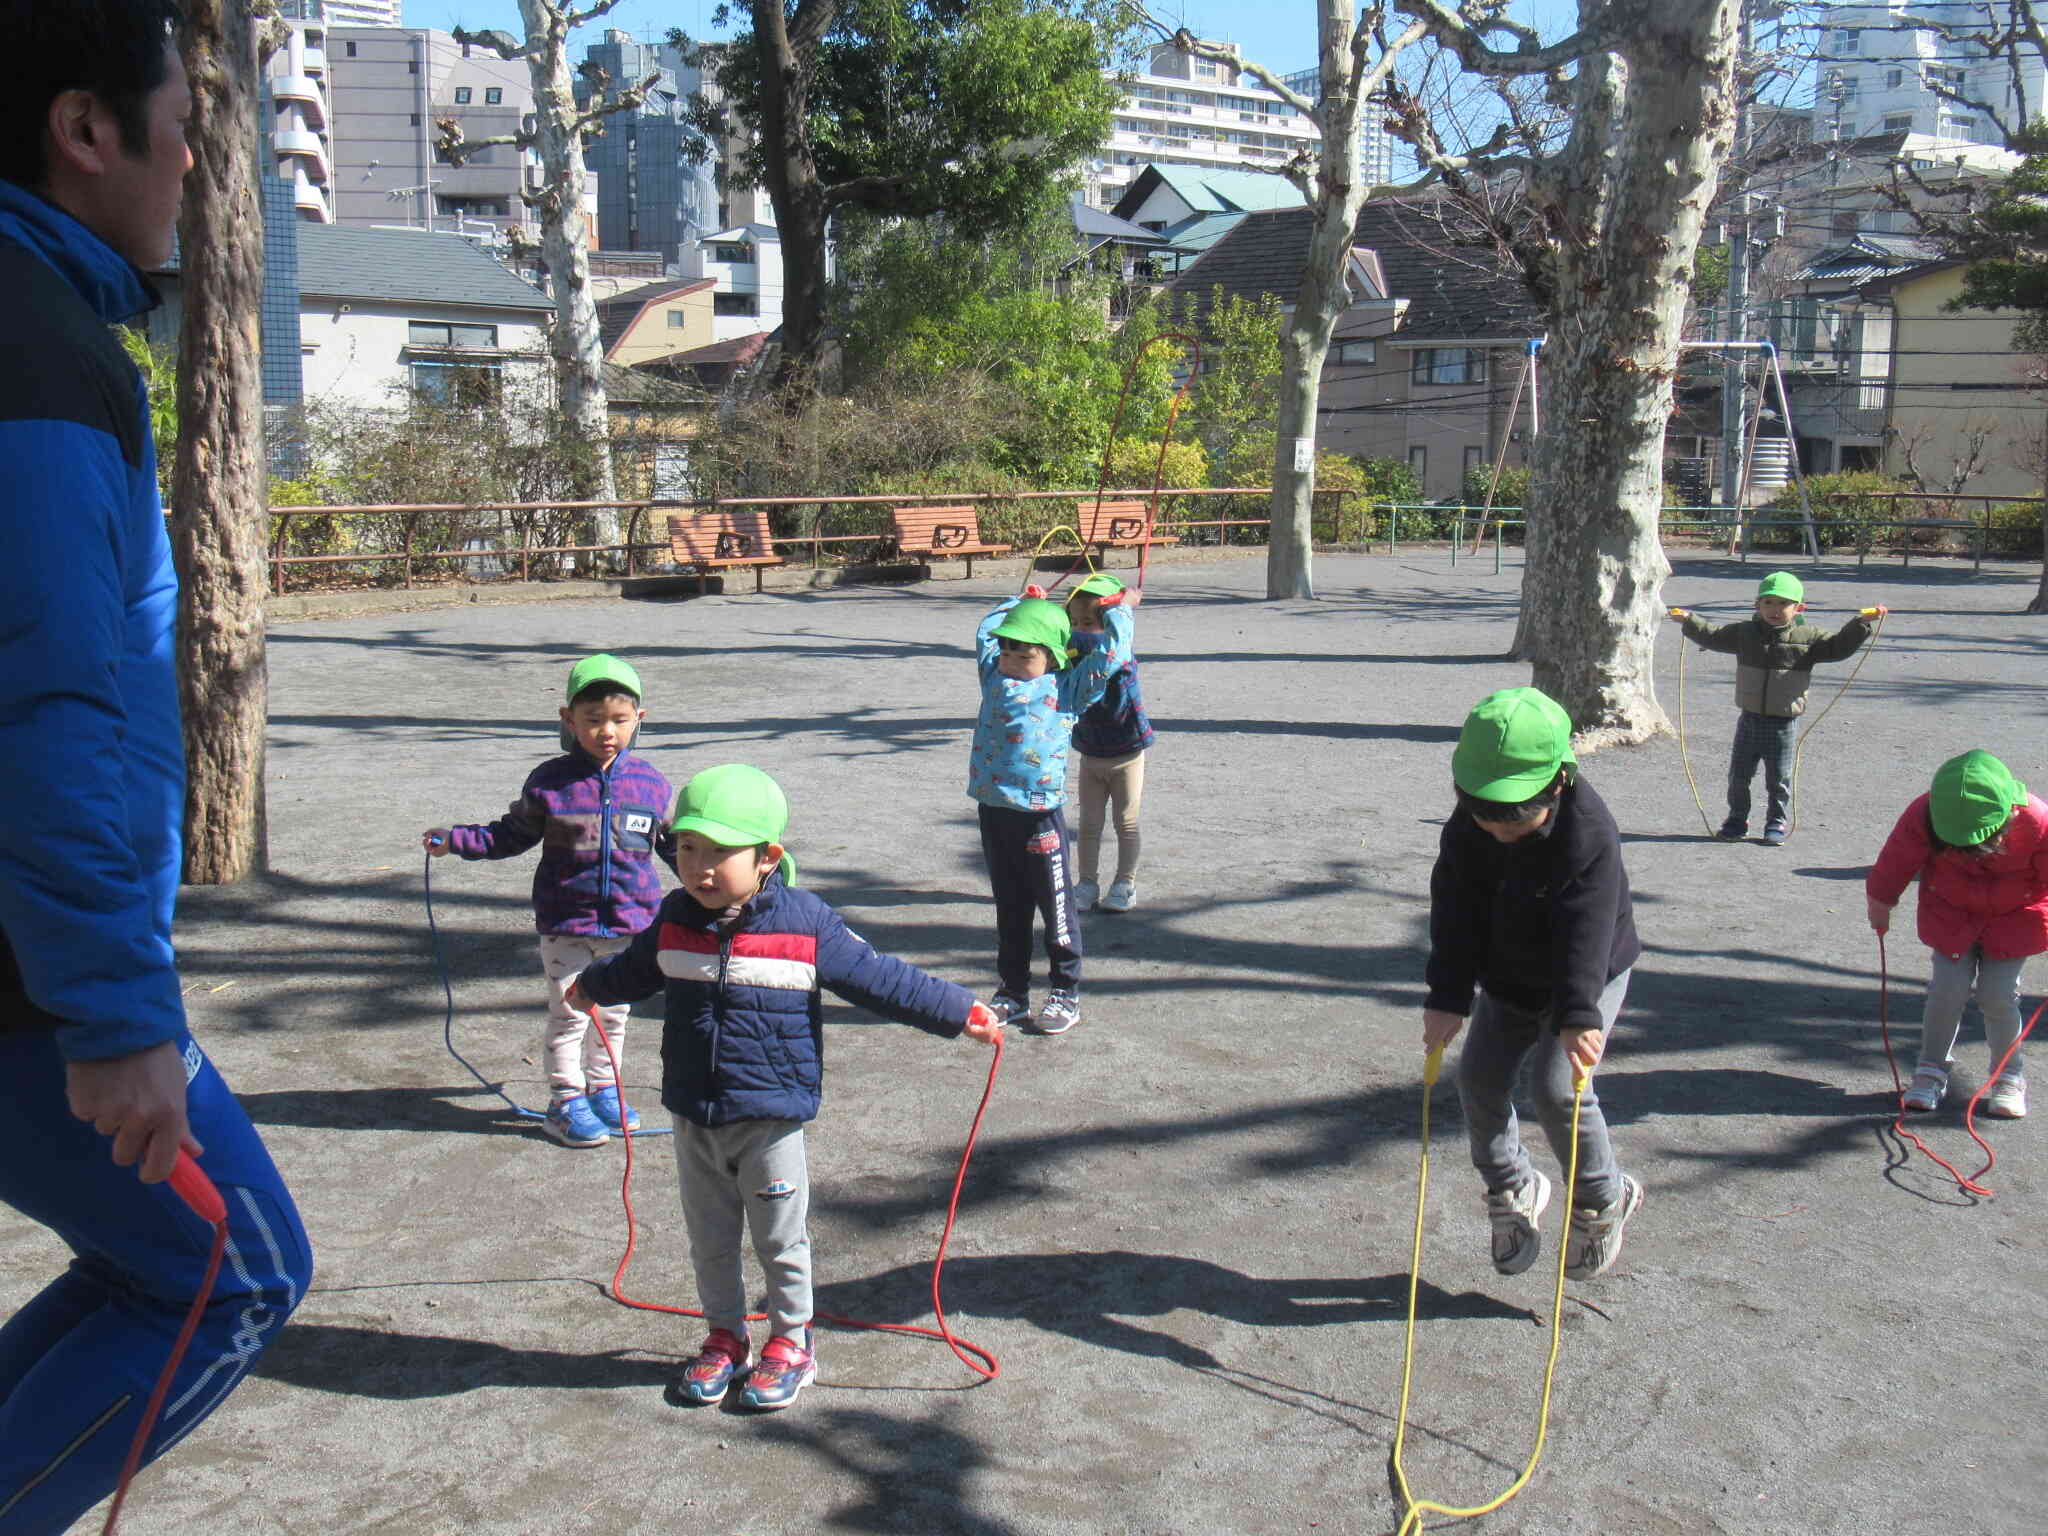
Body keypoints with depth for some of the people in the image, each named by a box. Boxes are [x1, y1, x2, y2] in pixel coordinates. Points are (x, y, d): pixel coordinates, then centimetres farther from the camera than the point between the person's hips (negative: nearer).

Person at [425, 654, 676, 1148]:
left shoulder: (650, 784, -2)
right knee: (568, 1013, 4)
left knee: (614, 1013, 16)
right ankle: (567, 1100, 18)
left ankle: (603, 1089, 33)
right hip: (564, 924, -2)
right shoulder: (549, 782, -7)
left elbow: (677, 843, 11)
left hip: (628, 922, 2)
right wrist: (454, 840, -4)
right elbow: (512, 834, 4)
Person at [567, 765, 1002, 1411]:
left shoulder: (806, 924, -15)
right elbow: (635, 969, 22)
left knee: (781, 1239, 10)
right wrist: (590, 987, 41)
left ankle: (791, 1341, 29)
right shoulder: (675, 921, -2)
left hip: (771, 1118, -4)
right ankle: (725, 1335, 34)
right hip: (693, 1118, 4)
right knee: (710, 1239, 16)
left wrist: (960, 1013, -4)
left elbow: (880, 979, -6)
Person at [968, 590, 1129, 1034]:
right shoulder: (994, 675, 14)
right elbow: (986, 631, 30)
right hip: (994, 809, 5)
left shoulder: (1067, 688, -1)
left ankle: (1066, 995, 14)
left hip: (1040, 813, -5)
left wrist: (1117, 611, 9)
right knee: (1009, 909, 15)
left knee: (1056, 907, 3)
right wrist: (1022, 601, 35)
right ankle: (1012, 992, 24)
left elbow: (1110, 654, -5)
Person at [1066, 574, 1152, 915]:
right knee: (1089, 824, 11)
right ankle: (1088, 885, 21)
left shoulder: (1123, 652, -22)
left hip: (1126, 754, -5)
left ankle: (1125, 885, 20)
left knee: (1126, 822, 8)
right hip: (1090, 755, 5)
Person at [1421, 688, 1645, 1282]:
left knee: (1557, 1087, -17)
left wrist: (1579, 1016, -43)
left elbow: (1586, 933, -36)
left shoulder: (1590, 834, -31)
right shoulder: (1465, 830, -17)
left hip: (1590, 976, -5)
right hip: (1507, 977, 5)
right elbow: (1455, 916, -14)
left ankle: (1602, 1201, 8)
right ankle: (1512, 1190, 23)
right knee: (1479, 1078, -2)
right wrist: (1447, 999, -21)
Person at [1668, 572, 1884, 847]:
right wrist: (1689, 621, 0)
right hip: (1749, 719, 2)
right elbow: (1713, 636, 8)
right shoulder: (1744, 633, 2)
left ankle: (1777, 824, 21)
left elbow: (1837, 646, -7)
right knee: (1738, 774, 10)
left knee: (1778, 779, 6)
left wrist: (1861, 623, -18)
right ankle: (1737, 819, 25)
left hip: (1783, 723, -2)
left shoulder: (1807, 638, -4)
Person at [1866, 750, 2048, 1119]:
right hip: (1951, 912, 1)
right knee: (1948, 989, -7)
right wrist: (1880, 903, 6)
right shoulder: (1924, 816, -27)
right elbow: (1897, 862, -8)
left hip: (2013, 918, -1)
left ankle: (2008, 1077, 14)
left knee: (1998, 996, -7)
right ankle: (1932, 1071, 11)